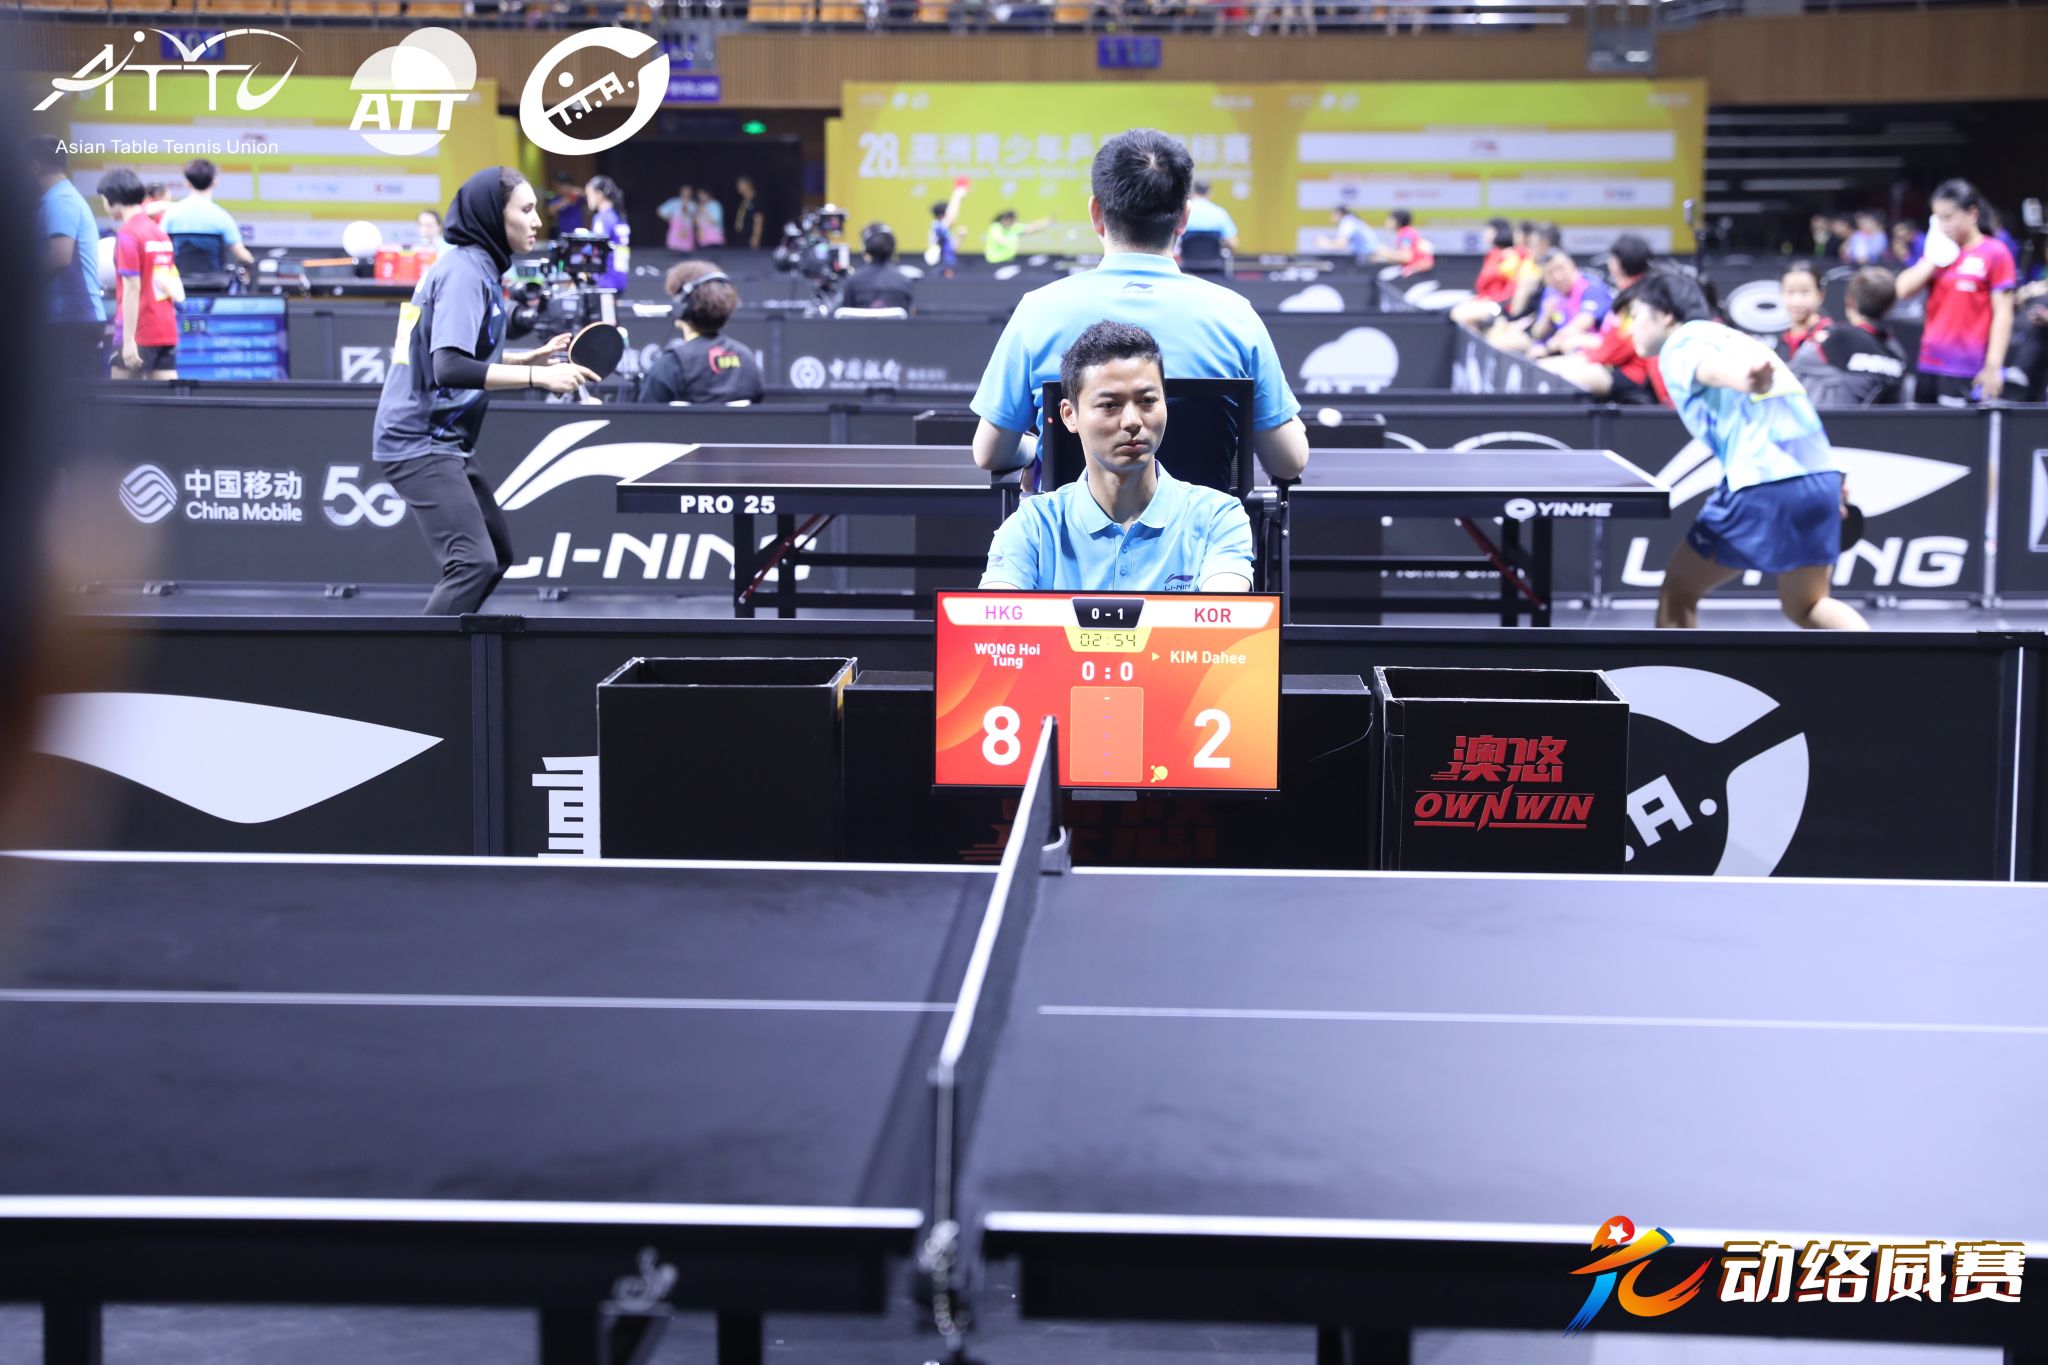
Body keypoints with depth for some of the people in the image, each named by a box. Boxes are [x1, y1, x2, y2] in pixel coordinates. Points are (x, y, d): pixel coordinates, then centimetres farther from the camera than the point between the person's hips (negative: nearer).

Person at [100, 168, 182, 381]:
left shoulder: (128, 234, -9)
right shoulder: (159, 231, 13)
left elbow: (132, 288, -15)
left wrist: (128, 339, -16)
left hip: (139, 334, -7)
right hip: (167, 331, 7)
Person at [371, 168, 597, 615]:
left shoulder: (477, 268, 12)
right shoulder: (465, 271, -18)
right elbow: (450, 367, -29)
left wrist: (534, 357, 10)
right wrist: (538, 377, -30)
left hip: (444, 442, 11)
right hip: (420, 443, -11)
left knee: (495, 555, 17)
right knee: (474, 562, -19)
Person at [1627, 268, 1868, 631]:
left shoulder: (1680, 345, 2)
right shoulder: (1729, 336, 29)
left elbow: (1713, 368, -23)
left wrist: (1747, 378, -45)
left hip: (1764, 484, -8)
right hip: (1822, 473, 8)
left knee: (1678, 591, 8)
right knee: (1806, 606, 20)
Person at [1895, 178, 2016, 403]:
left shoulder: (1995, 253, -3)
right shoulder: (1939, 251, 15)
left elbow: (2003, 313, -7)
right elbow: (1903, 290, 6)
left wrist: (1994, 366, -13)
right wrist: (1934, 258, -2)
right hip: (1929, 366, 6)